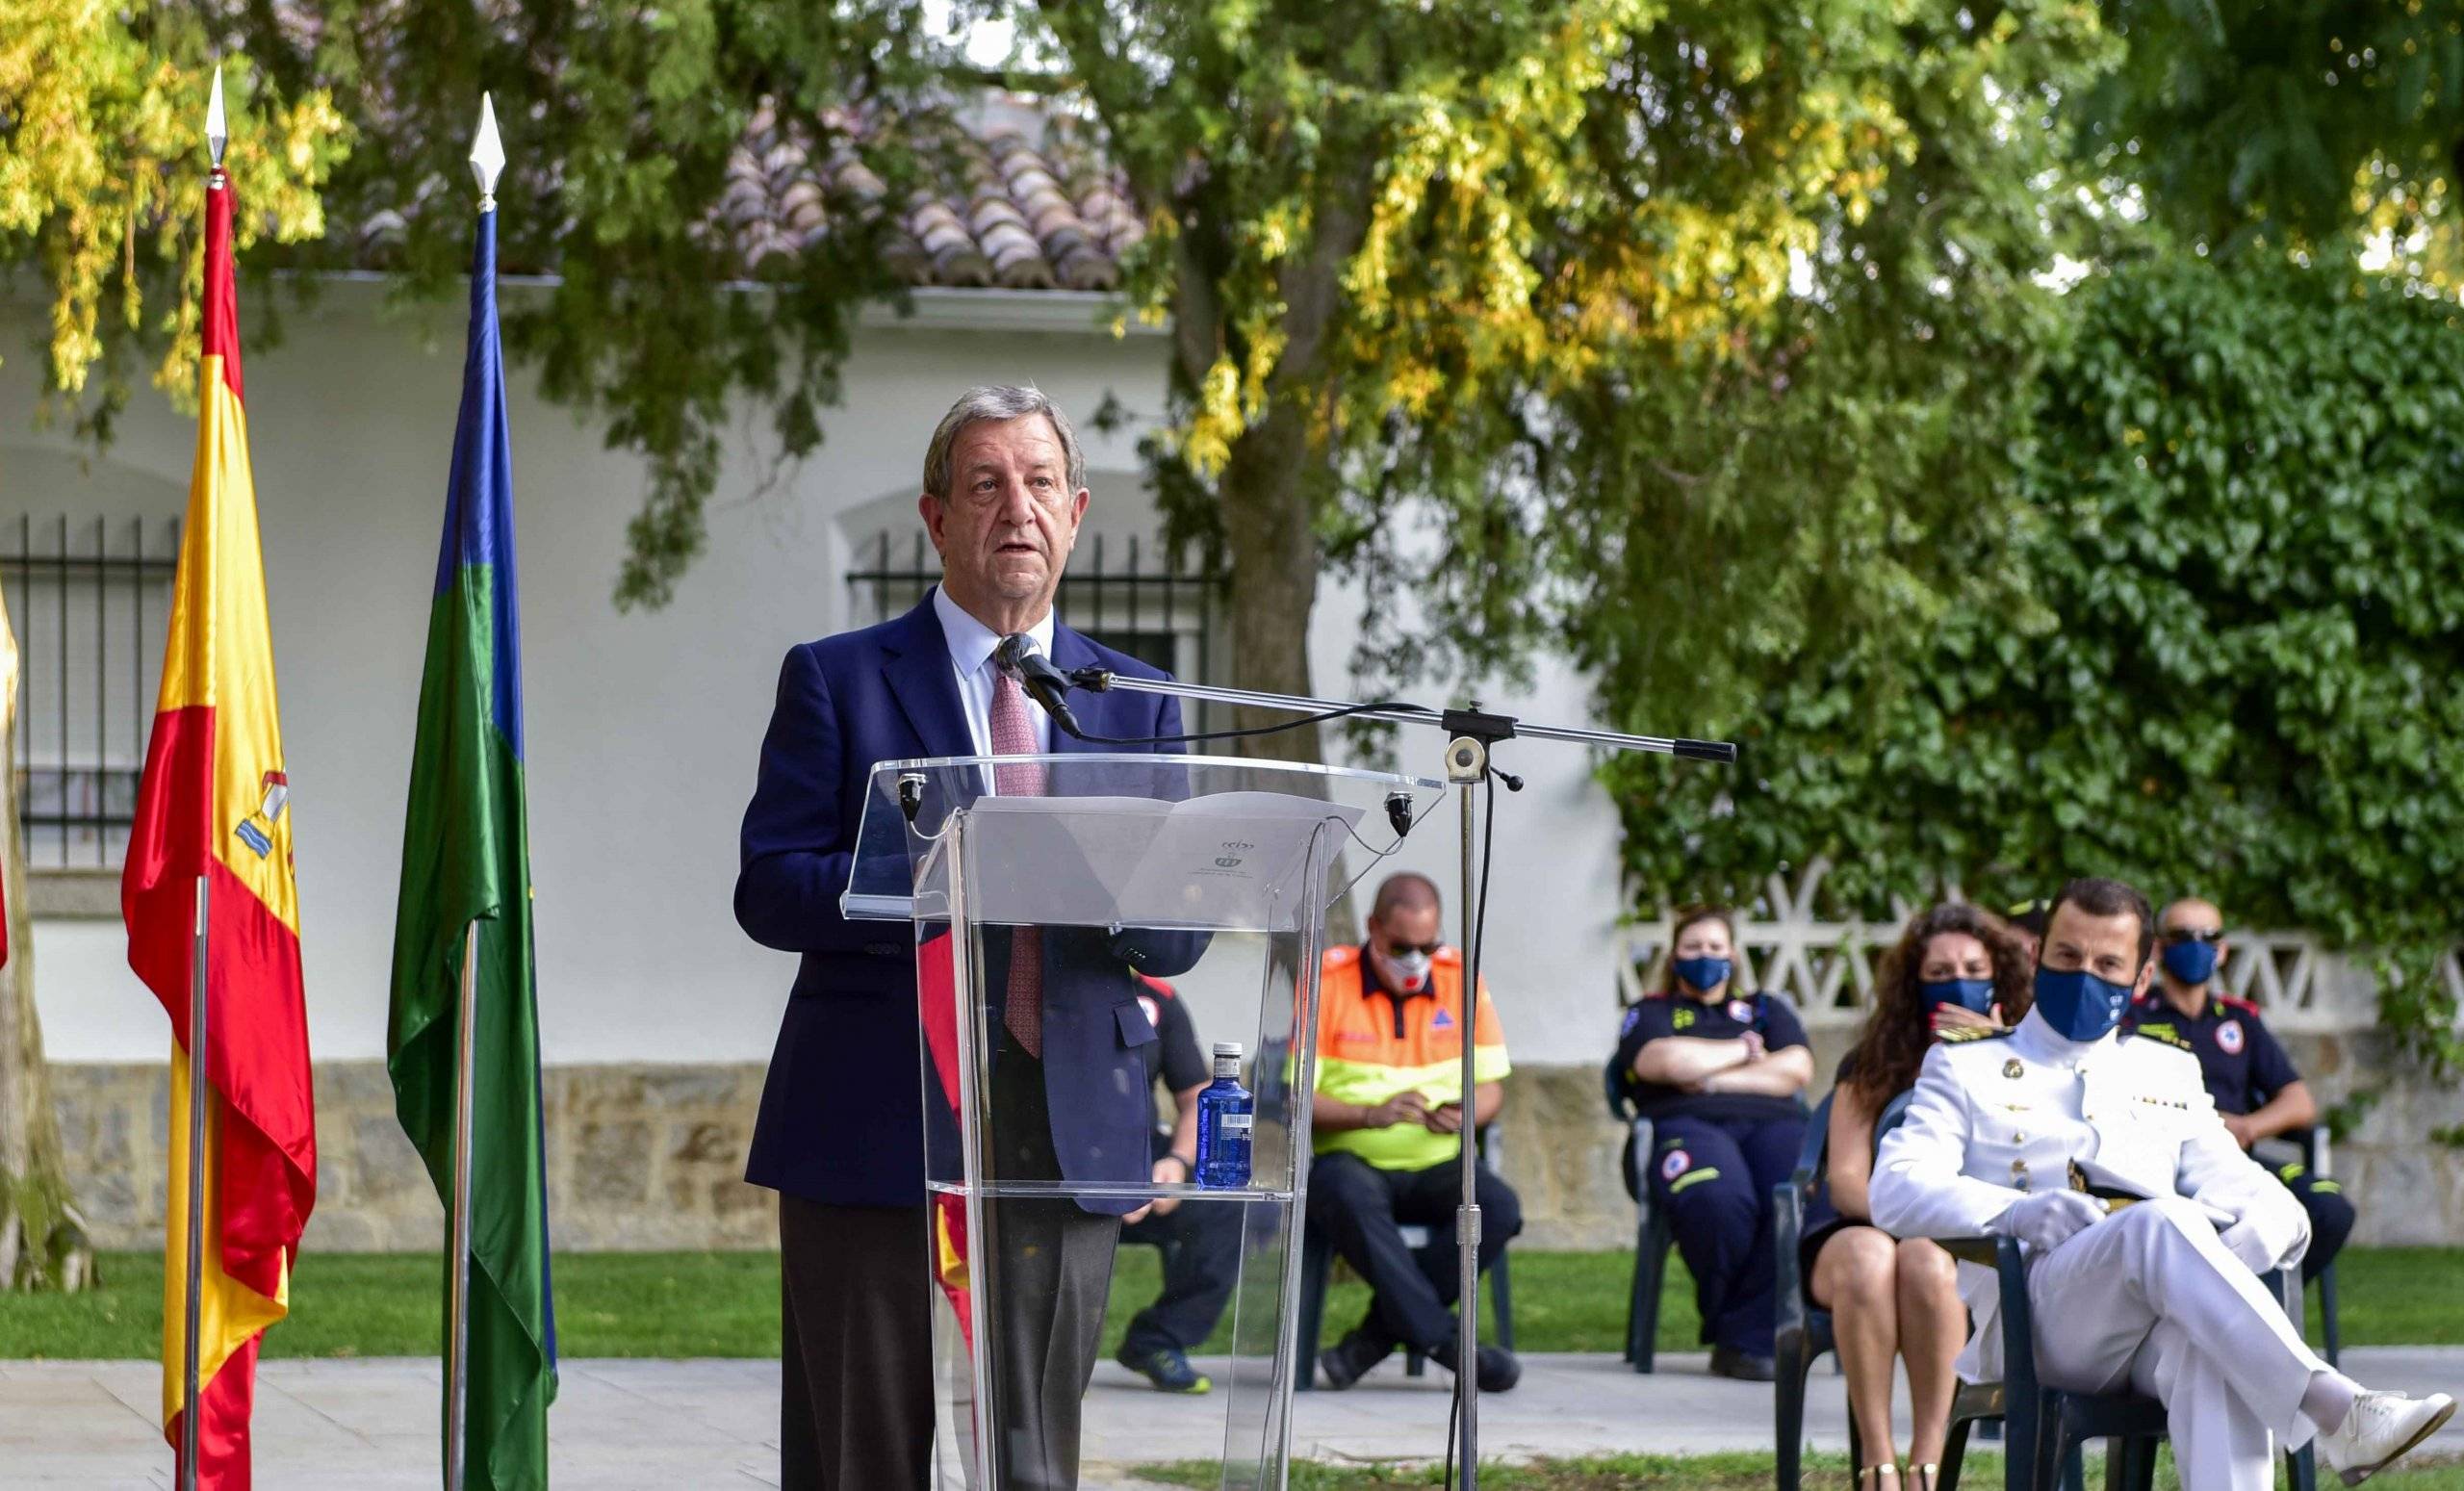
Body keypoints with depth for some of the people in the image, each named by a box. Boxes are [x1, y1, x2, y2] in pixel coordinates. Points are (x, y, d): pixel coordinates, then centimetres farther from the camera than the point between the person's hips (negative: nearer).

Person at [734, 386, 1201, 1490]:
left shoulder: (1135, 705, 15)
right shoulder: (838, 680, 6)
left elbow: (1176, 935, 10)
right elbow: (770, 890, -4)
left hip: (1066, 1137, 3)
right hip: (874, 1136, -2)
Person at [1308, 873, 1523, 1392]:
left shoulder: (1461, 979, 7)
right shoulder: (1327, 983, -4)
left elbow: (1490, 1087, 10)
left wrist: (1465, 1115, -15)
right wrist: (1372, 1114, -25)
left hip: (1436, 1164, 3)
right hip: (1349, 1159, -3)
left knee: (1500, 1208, -27)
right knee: (1351, 1199, -39)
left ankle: (1376, 1338, -23)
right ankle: (1442, 1340, -37)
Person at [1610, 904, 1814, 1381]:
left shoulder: (1765, 1010, 31)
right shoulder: (1651, 1013, 25)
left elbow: (1798, 1069, 11)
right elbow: (1665, 1062, 1)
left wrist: (1713, 1079, 2)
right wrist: (1743, 1052, 12)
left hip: (1773, 1122, 2)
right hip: (1687, 1127, -2)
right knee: (1718, 1201, -41)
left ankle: (1745, 1338, -31)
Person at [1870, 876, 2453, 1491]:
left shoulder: (2169, 1074, 32)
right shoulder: (1968, 1067, 20)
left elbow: (2241, 1187, 21)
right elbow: (1894, 1192, 3)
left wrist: (2265, 1225, -6)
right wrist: (2016, 1211, -17)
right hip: (2030, 1313, -3)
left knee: (2214, 1345, -37)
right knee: (2165, 1223, -35)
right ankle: (2336, 1413, -49)